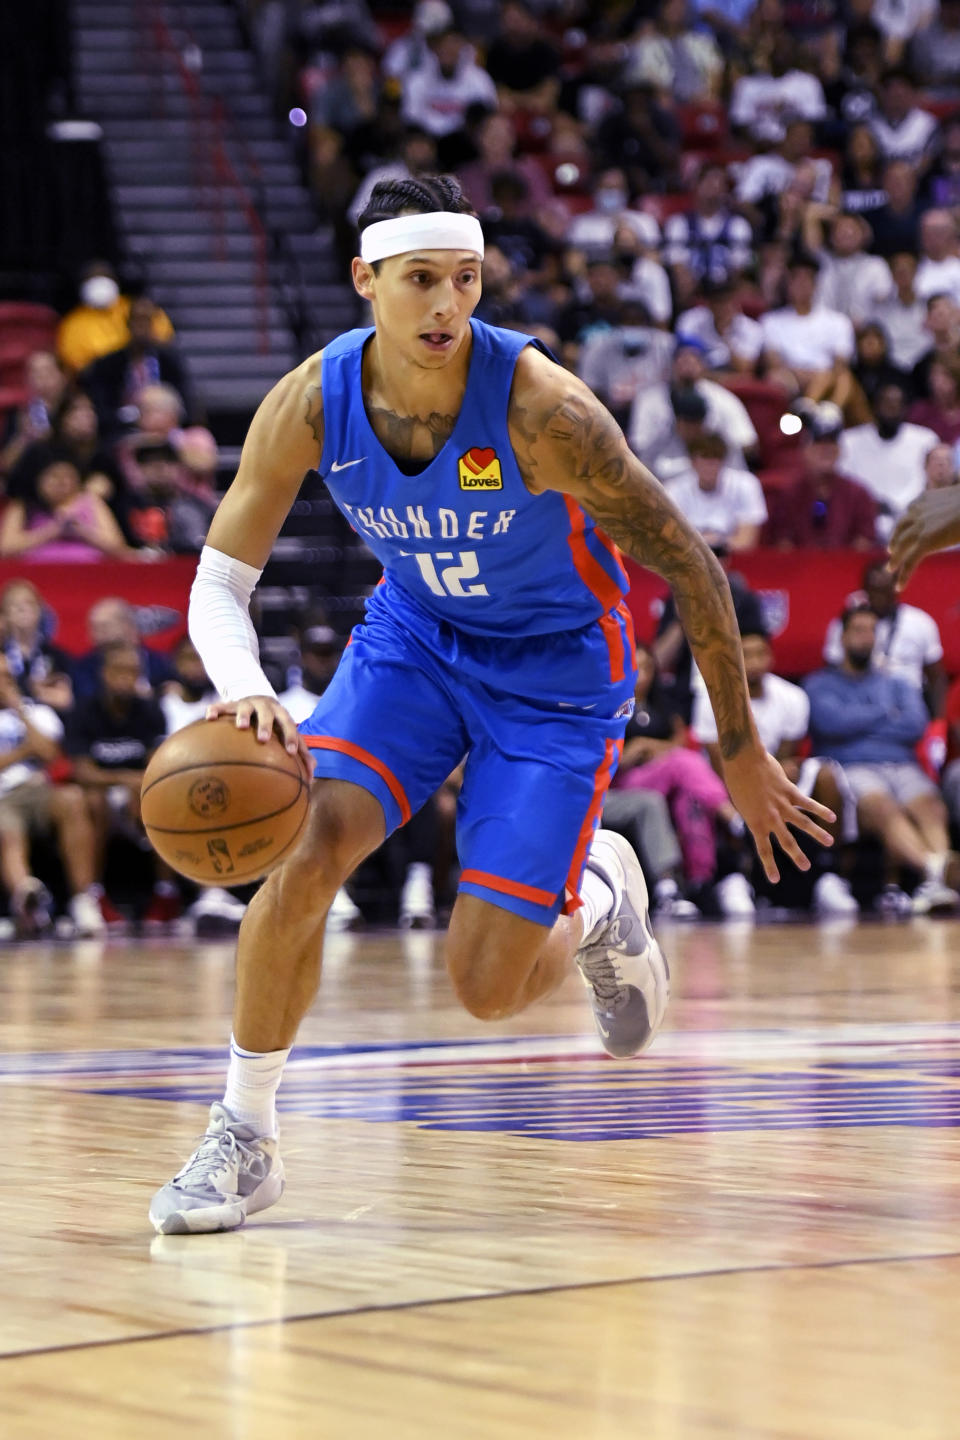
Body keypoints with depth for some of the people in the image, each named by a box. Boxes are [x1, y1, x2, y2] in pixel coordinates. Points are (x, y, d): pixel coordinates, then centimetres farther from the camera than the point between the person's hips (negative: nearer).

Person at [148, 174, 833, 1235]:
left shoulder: (541, 408, -30)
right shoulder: (312, 404, -19)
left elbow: (687, 568, -20)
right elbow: (220, 580, -12)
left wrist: (741, 751, -13)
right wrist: (246, 691, -35)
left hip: (557, 668, -3)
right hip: (413, 637, 3)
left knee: (486, 989, -7)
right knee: (301, 852, -22)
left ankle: (598, 898, 29)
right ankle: (243, 1139, -5)